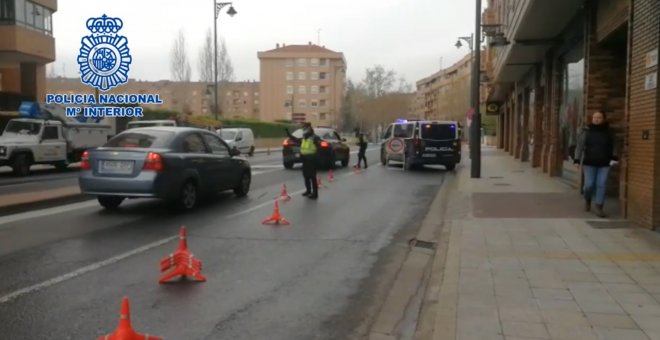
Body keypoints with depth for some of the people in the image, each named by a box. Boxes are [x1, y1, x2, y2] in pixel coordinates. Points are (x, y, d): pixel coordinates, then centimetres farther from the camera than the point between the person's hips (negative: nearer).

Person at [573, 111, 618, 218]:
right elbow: (579, 146, -1)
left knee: (601, 185, -4)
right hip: (589, 163, -1)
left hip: (604, 164, 1)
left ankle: (599, 208, 2)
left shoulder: (608, 132, 4)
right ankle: (587, 199, 29)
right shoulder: (586, 131, -1)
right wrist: (577, 160, -8)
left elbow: (612, 147, 10)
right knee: (589, 184, -2)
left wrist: (614, 158, -3)